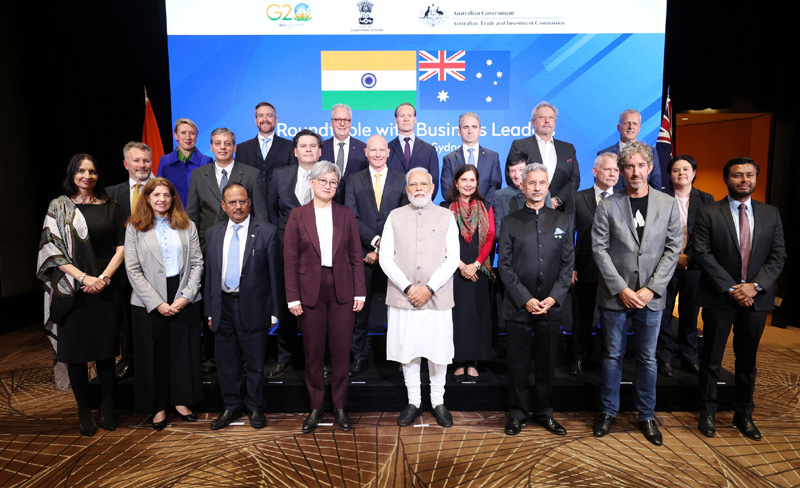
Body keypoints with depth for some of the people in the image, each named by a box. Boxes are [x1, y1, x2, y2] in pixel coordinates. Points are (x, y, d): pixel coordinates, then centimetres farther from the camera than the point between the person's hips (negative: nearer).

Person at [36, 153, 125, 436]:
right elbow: (52, 249, -2)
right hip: (71, 290, 0)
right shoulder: (59, 207, 4)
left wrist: (104, 277, -8)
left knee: (105, 350, 5)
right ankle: (84, 412, 18)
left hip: (104, 289, 1)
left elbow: (121, 247, 5)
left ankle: (107, 409, 18)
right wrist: (83, 277, -11)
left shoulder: (110, 207, 7)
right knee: (75, 352, 4)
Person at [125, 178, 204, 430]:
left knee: (184, 351, 9)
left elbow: (197, 263, 2)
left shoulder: (187, 226, 6)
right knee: (154, 354, 8)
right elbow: (133, 270, -5)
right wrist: (157, 303, -11)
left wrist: (186, 296, -10)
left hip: (184, 299, 2)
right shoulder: (135, 228, 1)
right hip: (149, 302, -1)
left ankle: (181, 400, 26)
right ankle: (158, 407, 23)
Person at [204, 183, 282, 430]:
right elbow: (210, 273, 11)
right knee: (226, 362, 14)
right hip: (223, 307, 4)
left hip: (253, 307, -3)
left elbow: (274, 273, -4)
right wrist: (210, 310, 8)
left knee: (255, 362, 8)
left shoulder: (267, 232, -4)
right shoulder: (213, 233, 8)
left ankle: (255, 407, 27)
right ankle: (231, 406, 31)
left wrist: (274, 311, -5)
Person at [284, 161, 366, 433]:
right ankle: (315, 408, 23)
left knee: (341, 351, 6)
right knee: (313, 353, 7)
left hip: (342, 291, 1)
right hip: (310, 292, -1)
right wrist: (293, 297, -6)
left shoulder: (346, 215, 5)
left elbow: (356, 256, 5)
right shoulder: (298, 216, 2)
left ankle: (339, 407, 22)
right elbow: (290, 260, -1)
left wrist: (360, 292, -1)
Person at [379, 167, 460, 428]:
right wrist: (408, 287, -10)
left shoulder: (446, 216, 5)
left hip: (437, 297, -1)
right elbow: (385, 257, 0)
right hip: (403, 297, 1)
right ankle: (413, 402, 25)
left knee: (438, 350, 6)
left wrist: (429, 288, -11)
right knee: (408, 350, 8)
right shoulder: (395, 216, 7)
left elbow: (453, 258, -1)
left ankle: (438, 402, 25)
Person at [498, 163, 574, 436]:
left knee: (547, 363, 11)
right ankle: (518, 413, 22)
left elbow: (568, 263, 5)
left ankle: (544, 413, 27)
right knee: (518, 363, 6)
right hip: (518, 308, -1)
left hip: (551, 307, 2)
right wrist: (525, 299, -10)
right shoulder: (510, 222, 3)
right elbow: (505, 265, -2)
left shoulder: (562, 221, 8)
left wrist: (554, 298, -7)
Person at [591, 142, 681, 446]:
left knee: (648, 359, 11)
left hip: (650, 296, 1)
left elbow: (673, 249, 0)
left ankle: (646, 415, 27)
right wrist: (622, 289, -12)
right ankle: (608, 412, 25)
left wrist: (651, 289, -9)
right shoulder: (607, 206, -2)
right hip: (614, 295, -1)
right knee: (612, 356, 10)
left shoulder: (668, 204, 2)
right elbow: (600, 250, -6)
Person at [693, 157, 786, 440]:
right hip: (719, 298, -3)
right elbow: (703, 255, -10)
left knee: (747, 360, 14)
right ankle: (708, 412, 21)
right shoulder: (708, 214, -4)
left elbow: (778, 256, 3)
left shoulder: (770, 214, 7)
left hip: (756, 298, 3)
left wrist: (756, 285, -12)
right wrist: (731, 289, -15)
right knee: (711, 359, 6)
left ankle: (743, 414, 28)